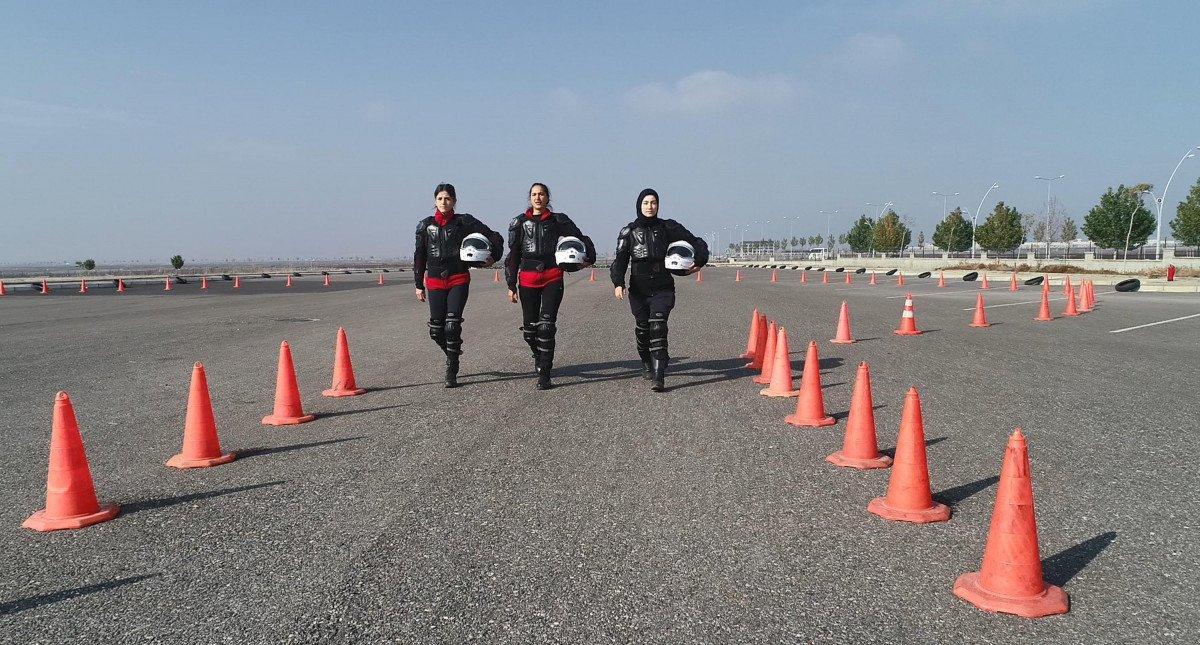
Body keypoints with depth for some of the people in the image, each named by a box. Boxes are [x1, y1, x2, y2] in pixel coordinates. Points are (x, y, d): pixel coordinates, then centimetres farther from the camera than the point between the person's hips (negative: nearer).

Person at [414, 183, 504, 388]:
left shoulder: (464, 222, 2)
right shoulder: (426, 225, 10)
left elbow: (495, 237, 5)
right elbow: (419, 256, 14)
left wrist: (493, 257, -10)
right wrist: (419, 285, 12)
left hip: (459, 280, -3)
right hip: (435, 282, 3)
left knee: (452, 325, -14)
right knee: (436, 330, 0)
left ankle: (451, 372, -5)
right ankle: (453, 357, 29)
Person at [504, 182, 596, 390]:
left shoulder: (557, 220, 7)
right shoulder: (520, 223, 10)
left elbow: (580, 239, 14)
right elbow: (513, 256, 10)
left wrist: (588, 258, -2)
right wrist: (511, 285, 7)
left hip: (552, 277, -2)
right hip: (527, 278, 2)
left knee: (546, 325, -13)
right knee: (529, 328, 6)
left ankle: (544, 376, -10)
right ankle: (538, 356, 38)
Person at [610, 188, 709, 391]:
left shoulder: (668, 227, 4)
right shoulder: (628, 231, 6)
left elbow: (697, 243, 9)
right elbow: (620, 260, -2)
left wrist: (699, 261, -9)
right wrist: (618, 283, -19)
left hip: (663, 289, -2)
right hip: (638, 290, 2)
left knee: (658, 327, -18)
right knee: (642, 329, 7)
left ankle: (658, 377, -22)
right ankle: (647, 364, 37)